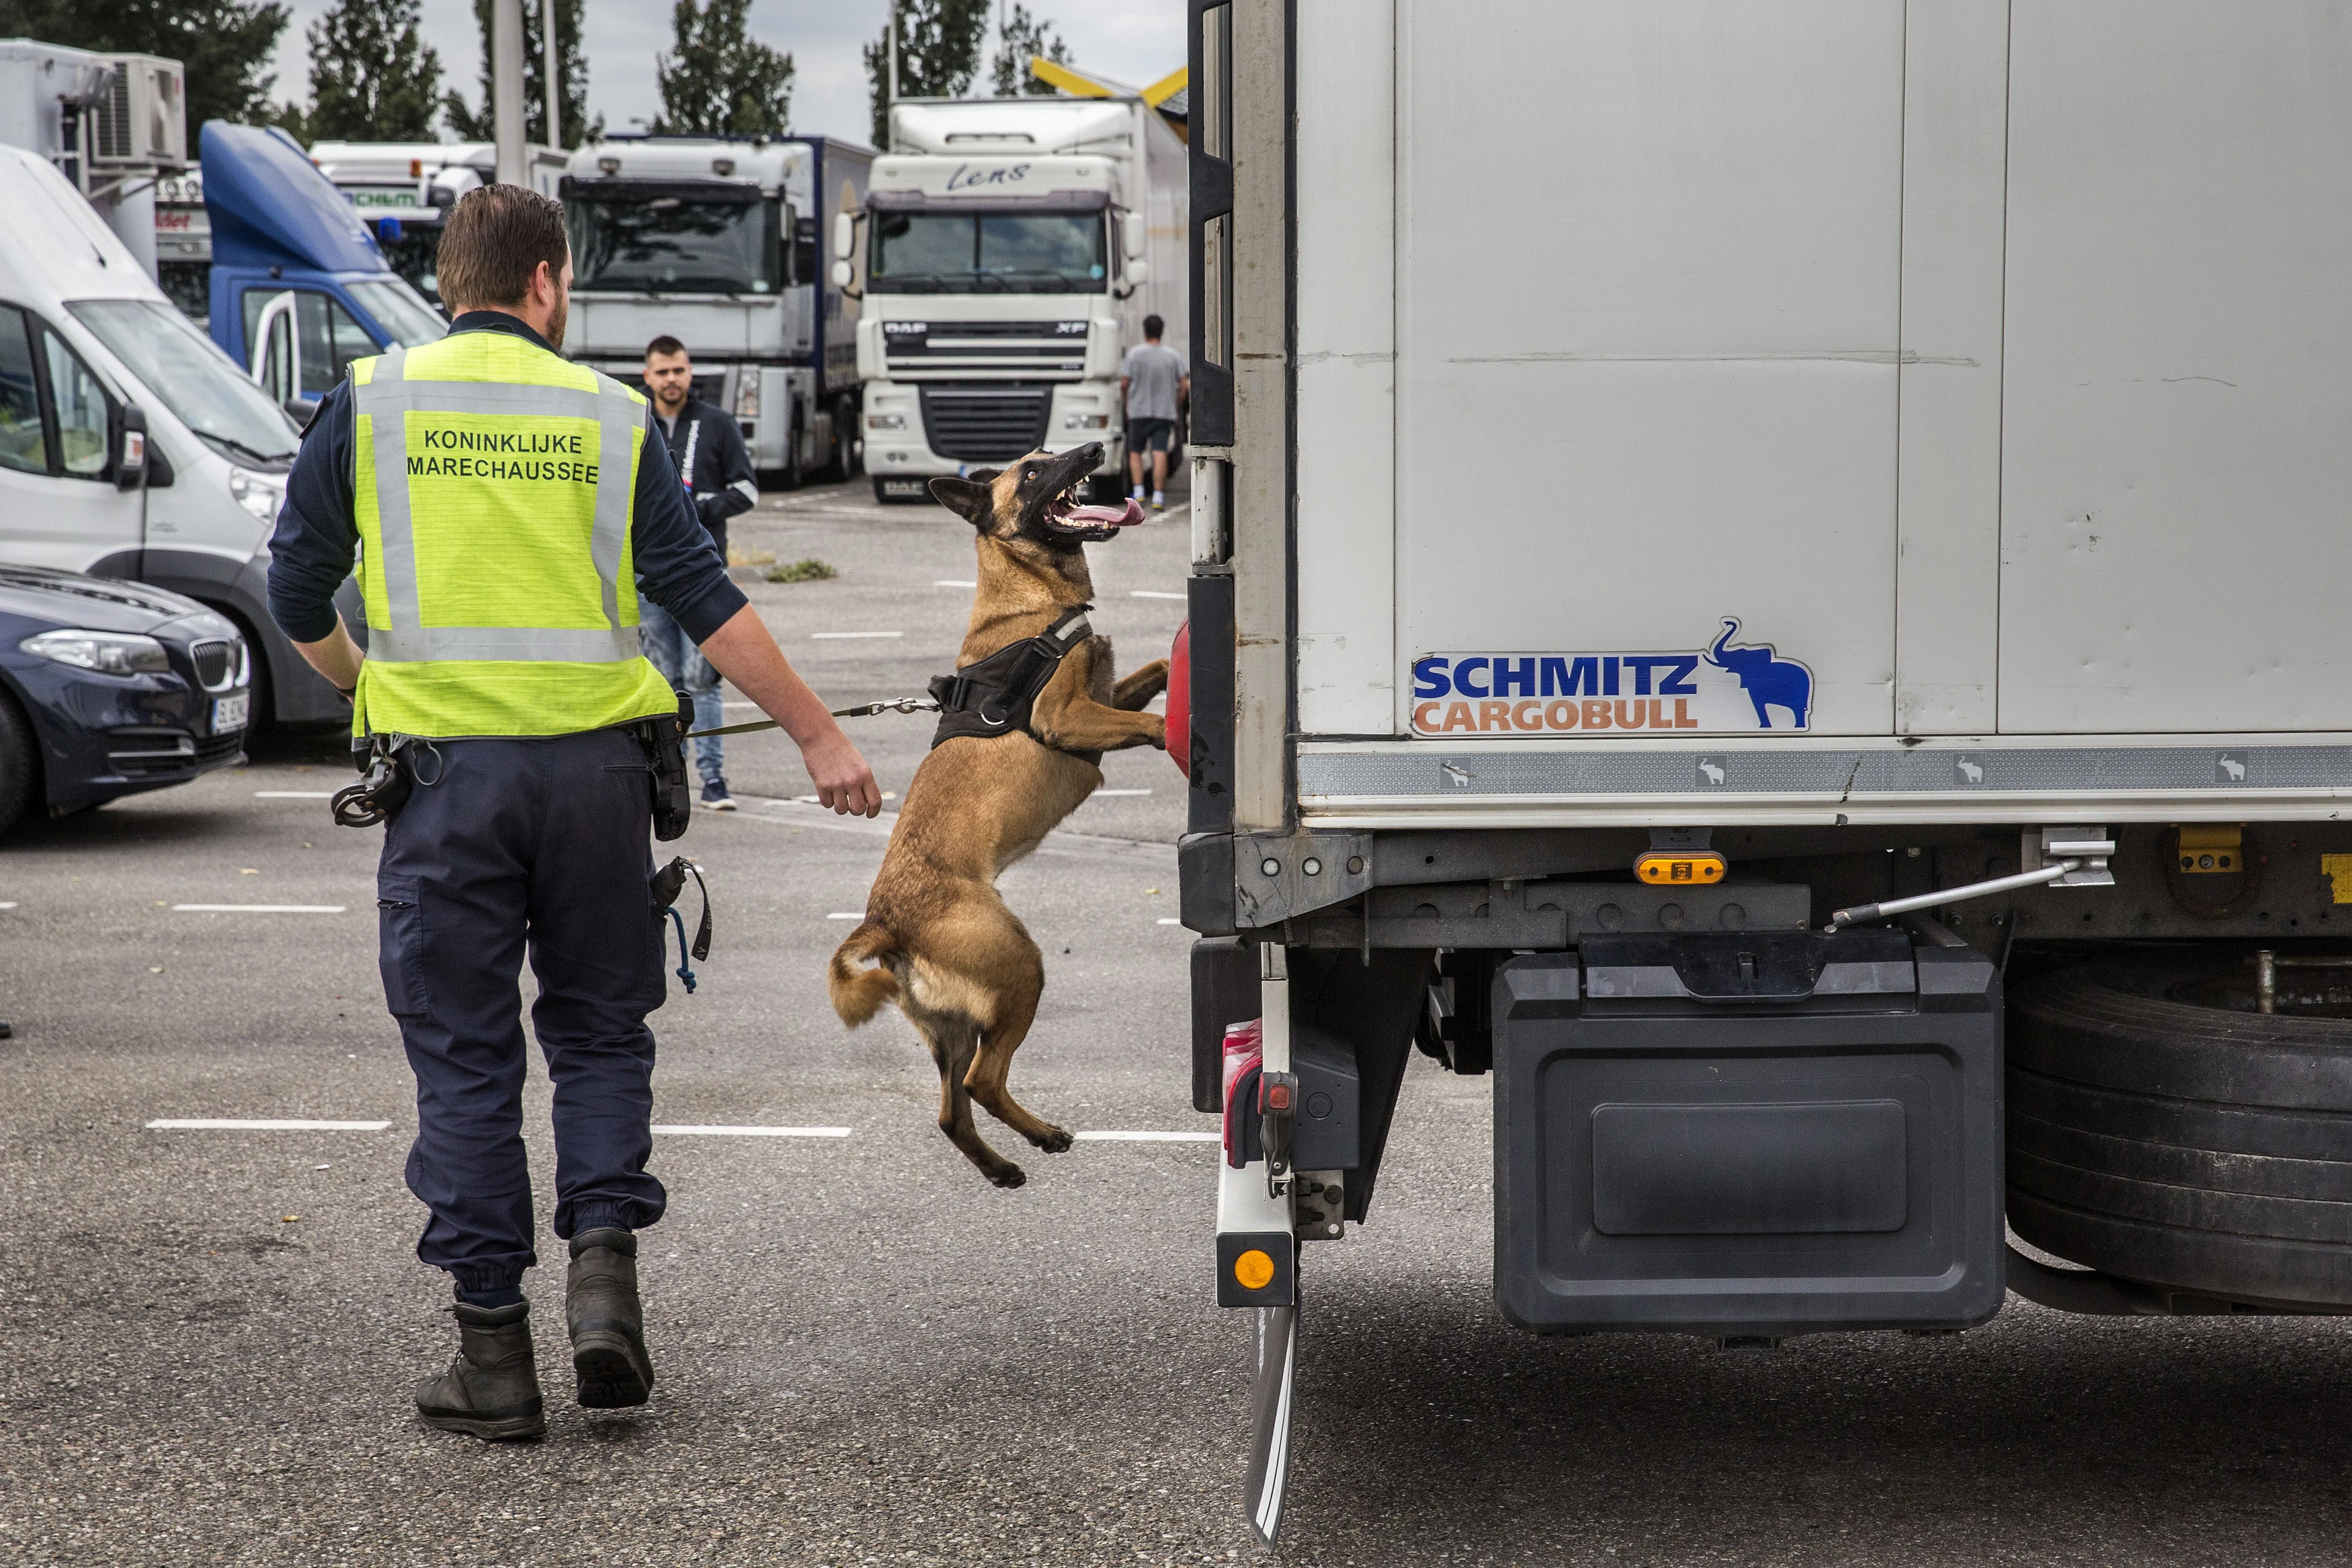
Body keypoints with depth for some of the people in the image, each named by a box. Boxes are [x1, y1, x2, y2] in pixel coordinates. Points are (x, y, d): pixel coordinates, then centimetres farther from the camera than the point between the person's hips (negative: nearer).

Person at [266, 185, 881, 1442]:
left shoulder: (370, 402, 3)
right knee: (599, 1027, 16)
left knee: (464, 1055, 6)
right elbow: (704, 600, -1)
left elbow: (296, 590, 6)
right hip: (592, 761, 1)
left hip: (445, 769, -1)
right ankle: (603, 1266, -1)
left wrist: (356, 681, 26)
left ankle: (493, 1348, 7)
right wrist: (818, 737, 4)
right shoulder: (606, 414, 3)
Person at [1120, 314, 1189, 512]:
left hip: (1139, 412, -1)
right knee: (1160, 454, -5)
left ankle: (1138, 491, 4)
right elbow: (1183, 385, 0)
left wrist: (1125, 392, 18)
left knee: (1135, 452, 14)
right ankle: (1158, 497, -12)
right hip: (1165, 412, 1)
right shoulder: (1174, 356, 2)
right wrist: (1177, 408, 13)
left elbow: (1124, 383, -4)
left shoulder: (1134, 354, -3)